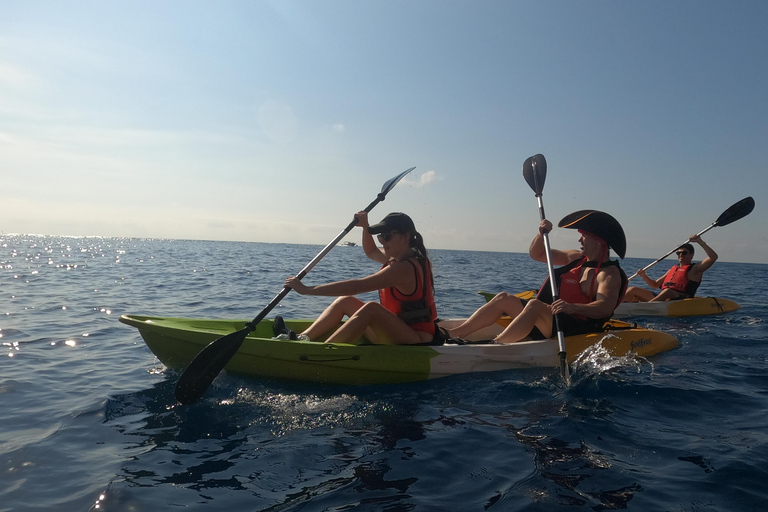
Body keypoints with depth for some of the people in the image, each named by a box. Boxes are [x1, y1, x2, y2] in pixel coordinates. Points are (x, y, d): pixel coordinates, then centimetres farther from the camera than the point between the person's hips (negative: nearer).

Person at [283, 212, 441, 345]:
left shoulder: (404, 268, -23)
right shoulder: (401, 257, 9)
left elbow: (356, 286, -29)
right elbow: (371, 252, 31)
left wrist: (307, 289, -28)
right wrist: (365, 226, 14)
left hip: (416, 344, -10)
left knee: (371, 308, -34)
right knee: (346, 301, 7)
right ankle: (301, 338, -5)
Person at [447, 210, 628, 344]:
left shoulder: (609, 273, -10)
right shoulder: (577, 258, 15)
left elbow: (605, 308, -28)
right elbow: (536, 254, 20)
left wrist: (572, 307, -44)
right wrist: (542, 234, 1)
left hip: (577, 331, -9)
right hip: (552, 320, 9)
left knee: (535, 305, -34)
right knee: (504, 299, 1)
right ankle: (452, 334, -8)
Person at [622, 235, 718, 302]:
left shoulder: (695, 269, 9)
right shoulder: (674, 268, 28)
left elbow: (713, 257, -7)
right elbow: (655, 285, 28)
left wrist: (700, 242, -5)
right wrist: (644, 276, 11)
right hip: (660, 298, 6)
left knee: (667, 291, -40)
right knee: (633, 290, -9)